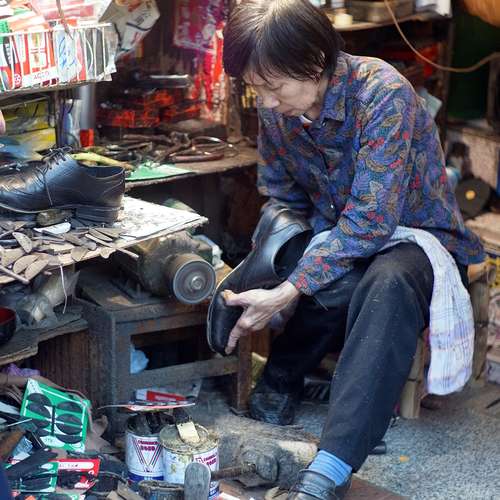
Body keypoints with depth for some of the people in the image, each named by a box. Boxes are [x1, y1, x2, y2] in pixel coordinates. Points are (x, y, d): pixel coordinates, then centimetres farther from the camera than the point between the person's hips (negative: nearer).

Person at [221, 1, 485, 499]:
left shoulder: (383, 94, -25)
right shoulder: (275, 108, -6)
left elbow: (370, 220, -30)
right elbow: (281, 199, 6)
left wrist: (286, 294, -36)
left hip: (415, 237, -4)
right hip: (339, 239, 4)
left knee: (387, 284, -40)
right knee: (342, 282, -35)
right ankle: (278, 387, -15)